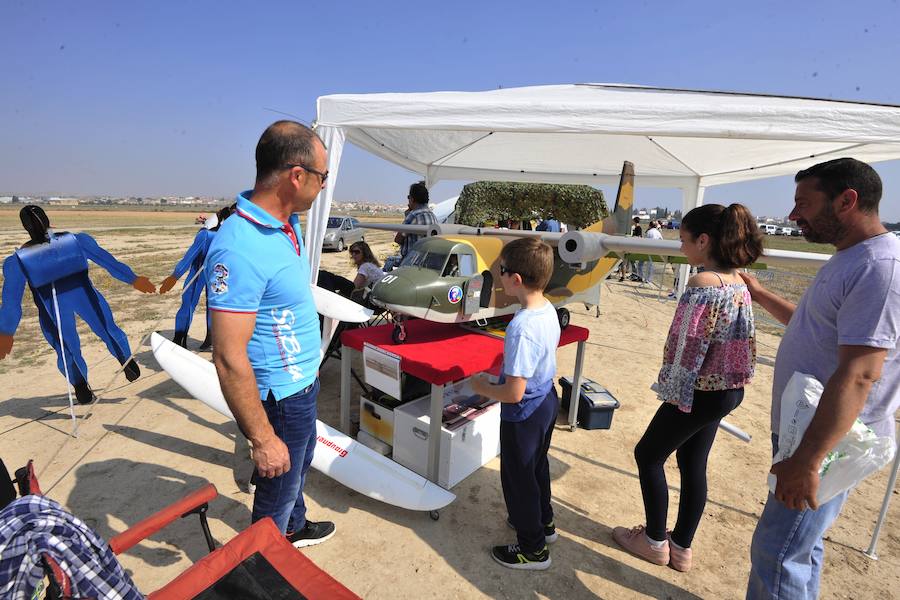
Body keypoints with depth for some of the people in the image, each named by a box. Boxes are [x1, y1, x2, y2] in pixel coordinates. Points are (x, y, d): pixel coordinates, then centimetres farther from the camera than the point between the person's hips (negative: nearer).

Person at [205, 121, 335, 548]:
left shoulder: (287, 224, -1)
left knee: (299, 465, 31)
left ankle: (295, 528, 58)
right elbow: (229, 361, -29)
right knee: (277, 488, 15)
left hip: (303, 383, 9)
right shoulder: (241, 249, -31)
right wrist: (262, 440, -22)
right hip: (280, 398, -9)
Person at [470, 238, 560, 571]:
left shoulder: (521, 328, -34)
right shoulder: (549, 309, -7)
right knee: (537, 465, 29)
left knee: (518, 478, 14)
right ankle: (543, 522, 52)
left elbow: (513, 393, -31)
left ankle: (532, 549, 36)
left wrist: (482, 387, -15)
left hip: (524, 415, -9)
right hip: (547, 399, 9)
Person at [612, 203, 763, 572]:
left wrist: (670, 389, -11)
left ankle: (655, 542, 26)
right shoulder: (738, 283, 5)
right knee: (693, 464, 18)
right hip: (727, 389, 9)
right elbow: (737, 338, 11)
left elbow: (688, 345, -22)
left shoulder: (702, 282, -23)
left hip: (699, 391, -8)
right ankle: (681, 548, 32)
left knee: (648, 455, 10)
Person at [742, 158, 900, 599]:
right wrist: (760, 295, 24)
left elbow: (858, 376, -28)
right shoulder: (849, 260, 11)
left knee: (777, 553, 1)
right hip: (805, 429, 10)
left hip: (830, 441, -10)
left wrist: (807, 460, -28)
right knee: (801, 541, 23)